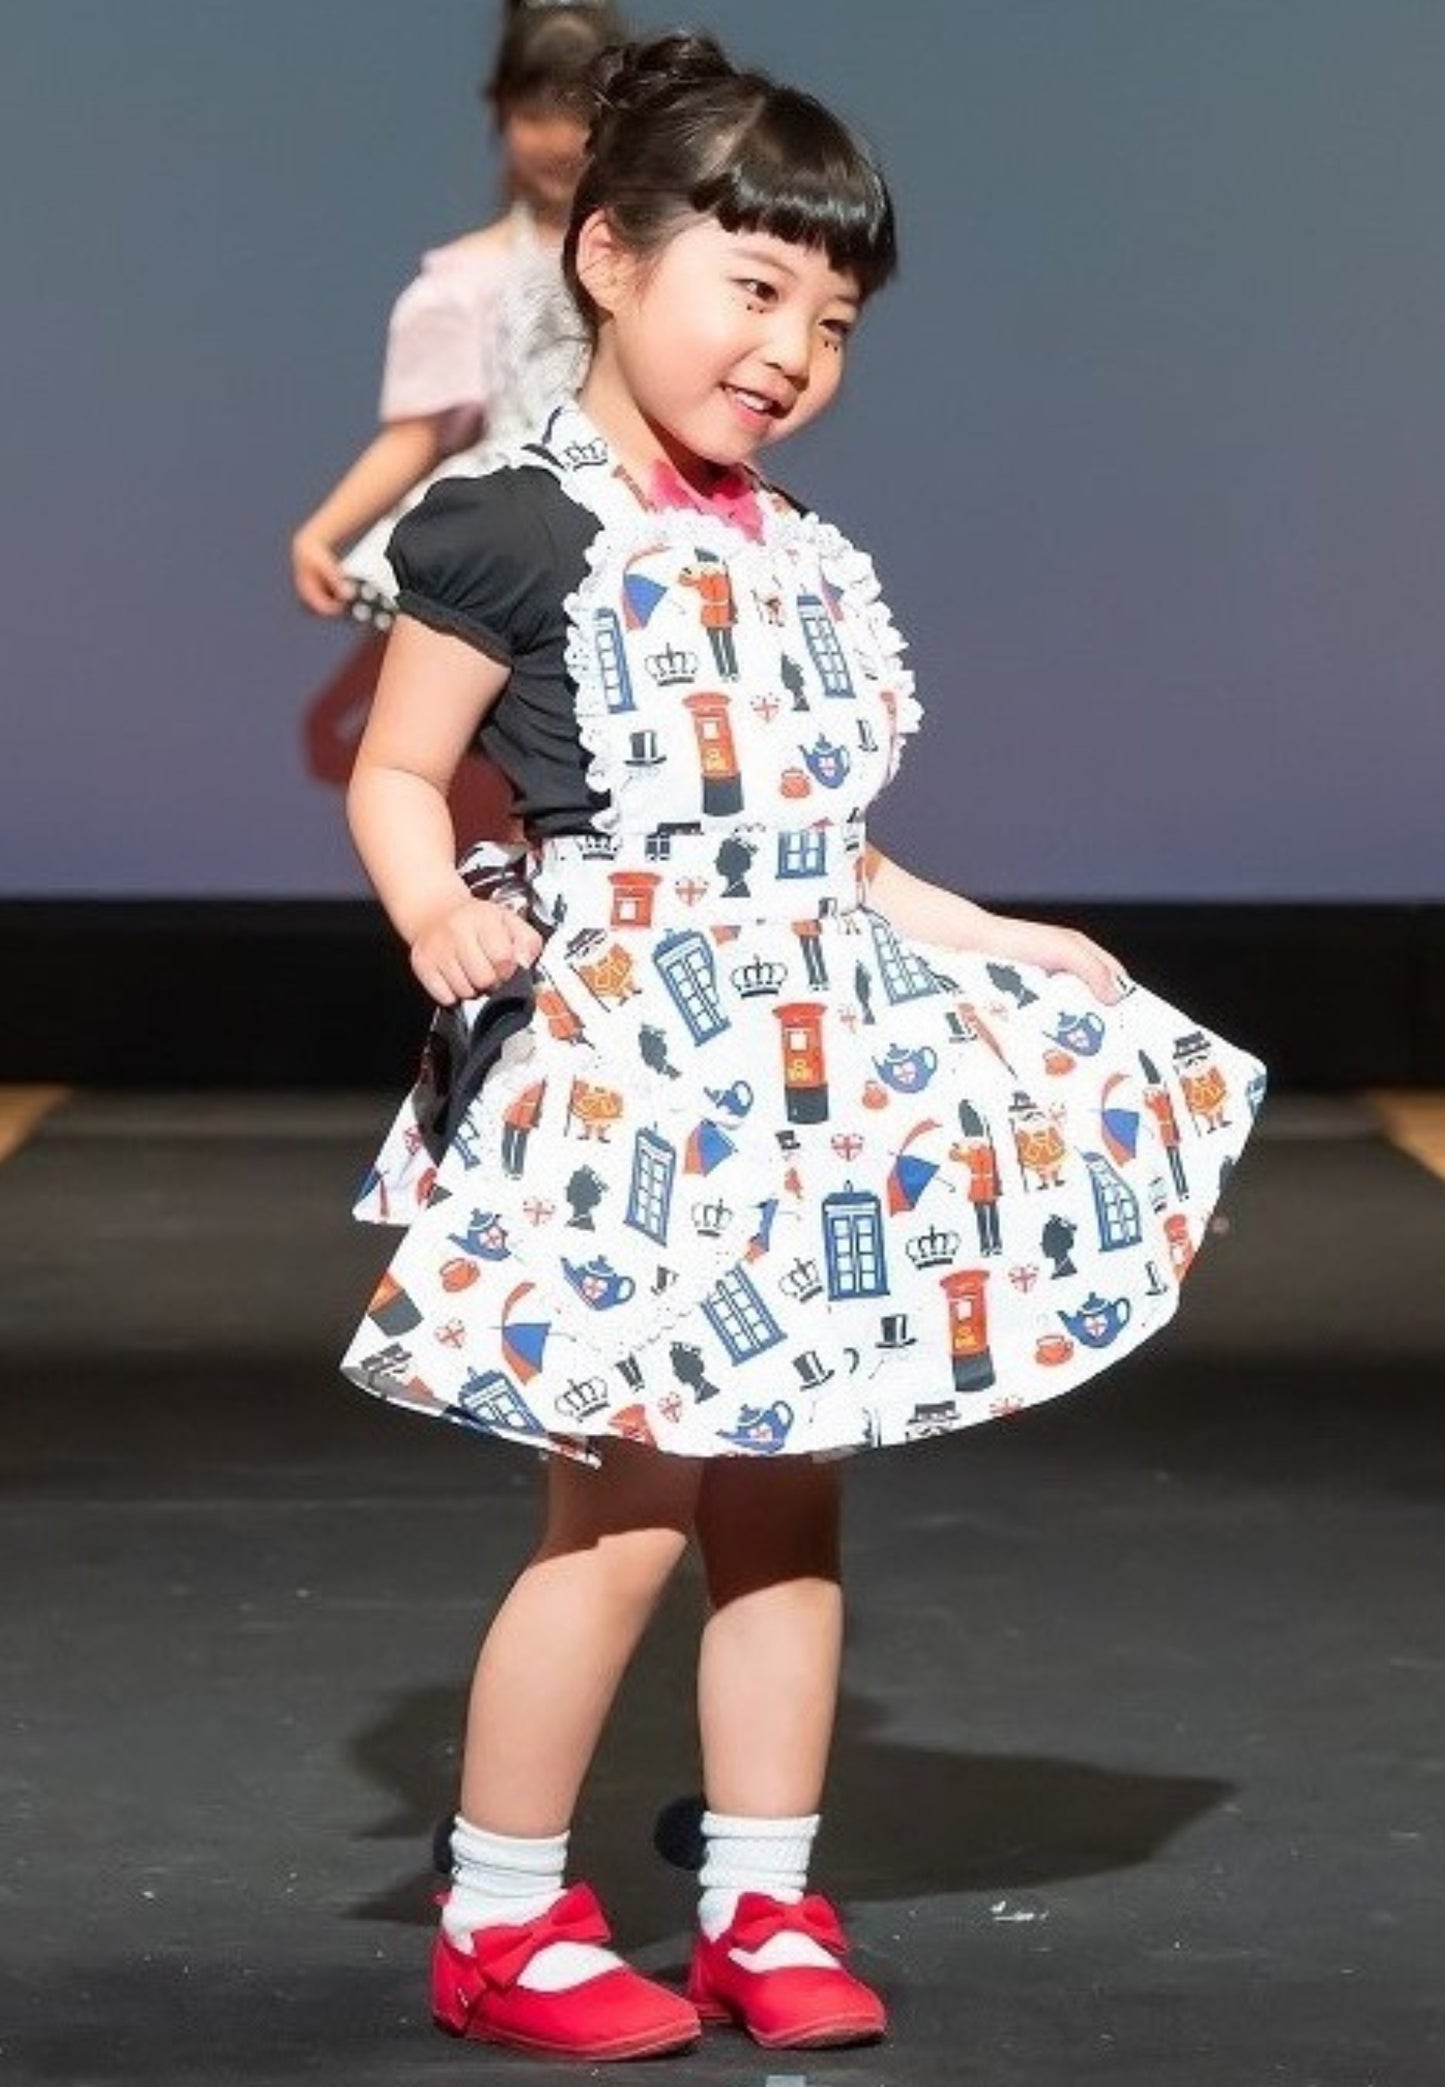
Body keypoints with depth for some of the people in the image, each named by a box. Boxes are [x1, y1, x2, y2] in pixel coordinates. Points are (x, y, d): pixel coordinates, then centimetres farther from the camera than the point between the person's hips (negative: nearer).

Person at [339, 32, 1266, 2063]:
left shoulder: (794, 557, 14)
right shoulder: (518, 528, -9)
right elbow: (398, 772, -6)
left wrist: (986, 939, 19)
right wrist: (439, 916, -25)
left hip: (806, 1065, 8)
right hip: (622, 1068, -8)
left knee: (791, 1507, 10)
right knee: (625, 1518, -6)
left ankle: (764, 1908, 19)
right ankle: (500, 1921, 7)